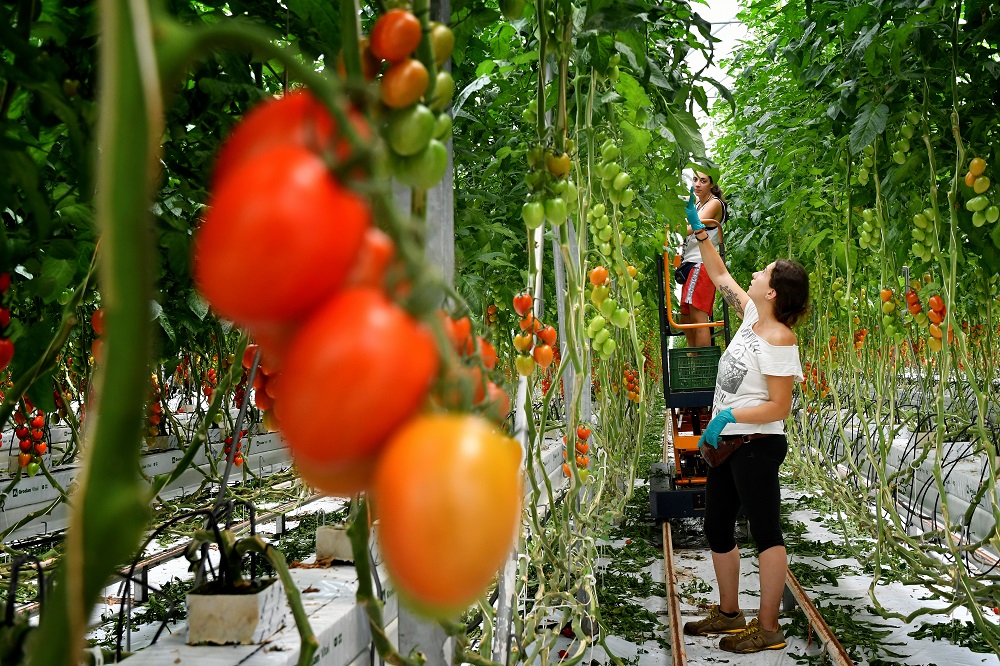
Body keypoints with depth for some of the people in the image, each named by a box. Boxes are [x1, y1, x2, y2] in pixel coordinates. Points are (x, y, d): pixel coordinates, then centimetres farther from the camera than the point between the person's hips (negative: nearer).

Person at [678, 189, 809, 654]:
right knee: (718, 529, 16)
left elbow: (779, 407, -19)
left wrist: (729, 415, -23)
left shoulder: (778, 340, -19)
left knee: (765, 532, -1)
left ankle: (768, 629, 8)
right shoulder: (752, 315, 5)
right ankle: (729, 613, 30)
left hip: (757, 445, -10)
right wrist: (699, 231, 15)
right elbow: (718, 274, 18)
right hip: (726, 442, 10)